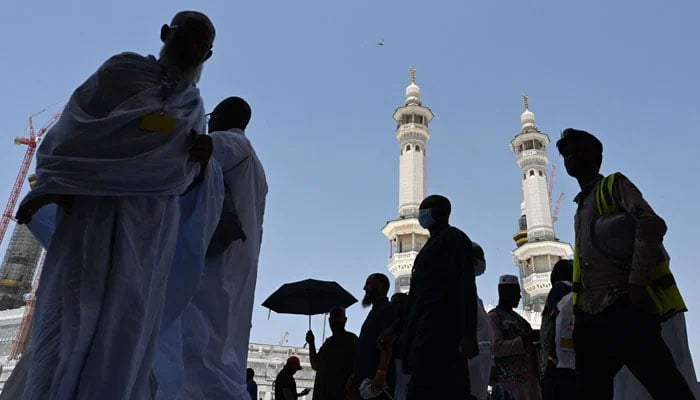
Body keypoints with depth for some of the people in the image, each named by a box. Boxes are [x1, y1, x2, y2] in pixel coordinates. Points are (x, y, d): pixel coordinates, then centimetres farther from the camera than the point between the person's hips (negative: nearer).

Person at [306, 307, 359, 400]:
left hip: (341, 392, -7)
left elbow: (356, 366, -10)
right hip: (322, 392, 7)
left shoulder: (351, 339, -2)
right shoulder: (328, 342, 20)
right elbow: (316, 366, 20)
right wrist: (311, 343, 8)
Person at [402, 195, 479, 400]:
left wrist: (467, 334, -21)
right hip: (426, 329, 9)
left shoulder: (454, 239, -1)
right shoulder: (433, 244, 26)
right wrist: (400, 329, 21)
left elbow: (465, 287, -12)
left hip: (438, 330, -9)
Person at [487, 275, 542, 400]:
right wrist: (524, 339, -24)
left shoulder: (515, 316, 22)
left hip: (530, 373, 9)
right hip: (515, 377, -8)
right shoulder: (493, 317, -6)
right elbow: (496, 348, -18)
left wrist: (534, 337, 12)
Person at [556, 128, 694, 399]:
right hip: (593, 316, 8)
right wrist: (579, 316, 16)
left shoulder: (614, 185, 7)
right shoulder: (580, 209, 27)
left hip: (626, 307, -8)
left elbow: (652, 224, -12)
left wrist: (637, 283, -21)